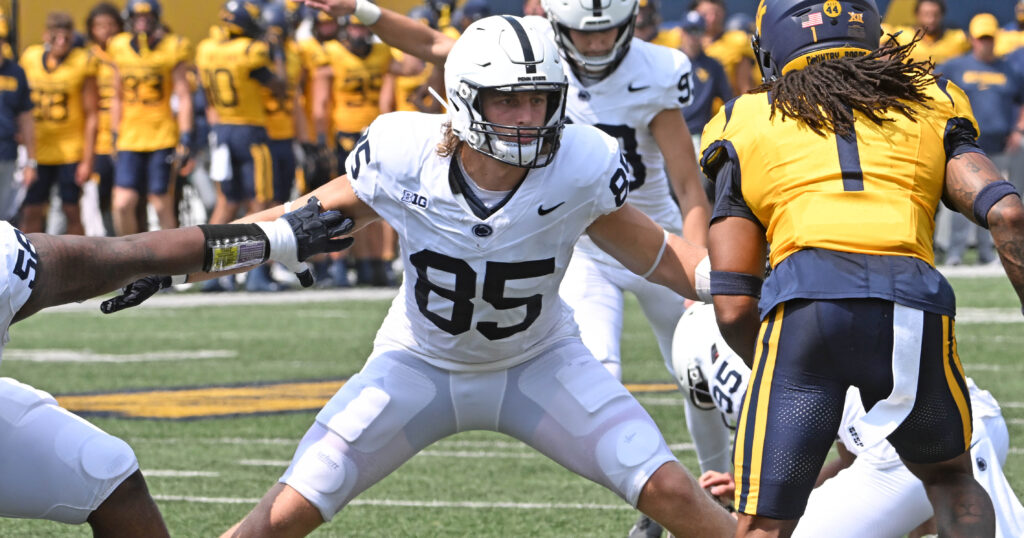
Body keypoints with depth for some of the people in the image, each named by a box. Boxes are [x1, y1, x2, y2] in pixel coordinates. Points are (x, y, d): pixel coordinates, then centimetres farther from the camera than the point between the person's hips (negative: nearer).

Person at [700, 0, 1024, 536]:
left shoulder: (747, 125, 22)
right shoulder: (931, 107, 26)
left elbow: (733, 308, 17)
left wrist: (781, 377, 35)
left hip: (802, 303, -1)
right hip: (913, 303, 1)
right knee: (950, 479, 28)